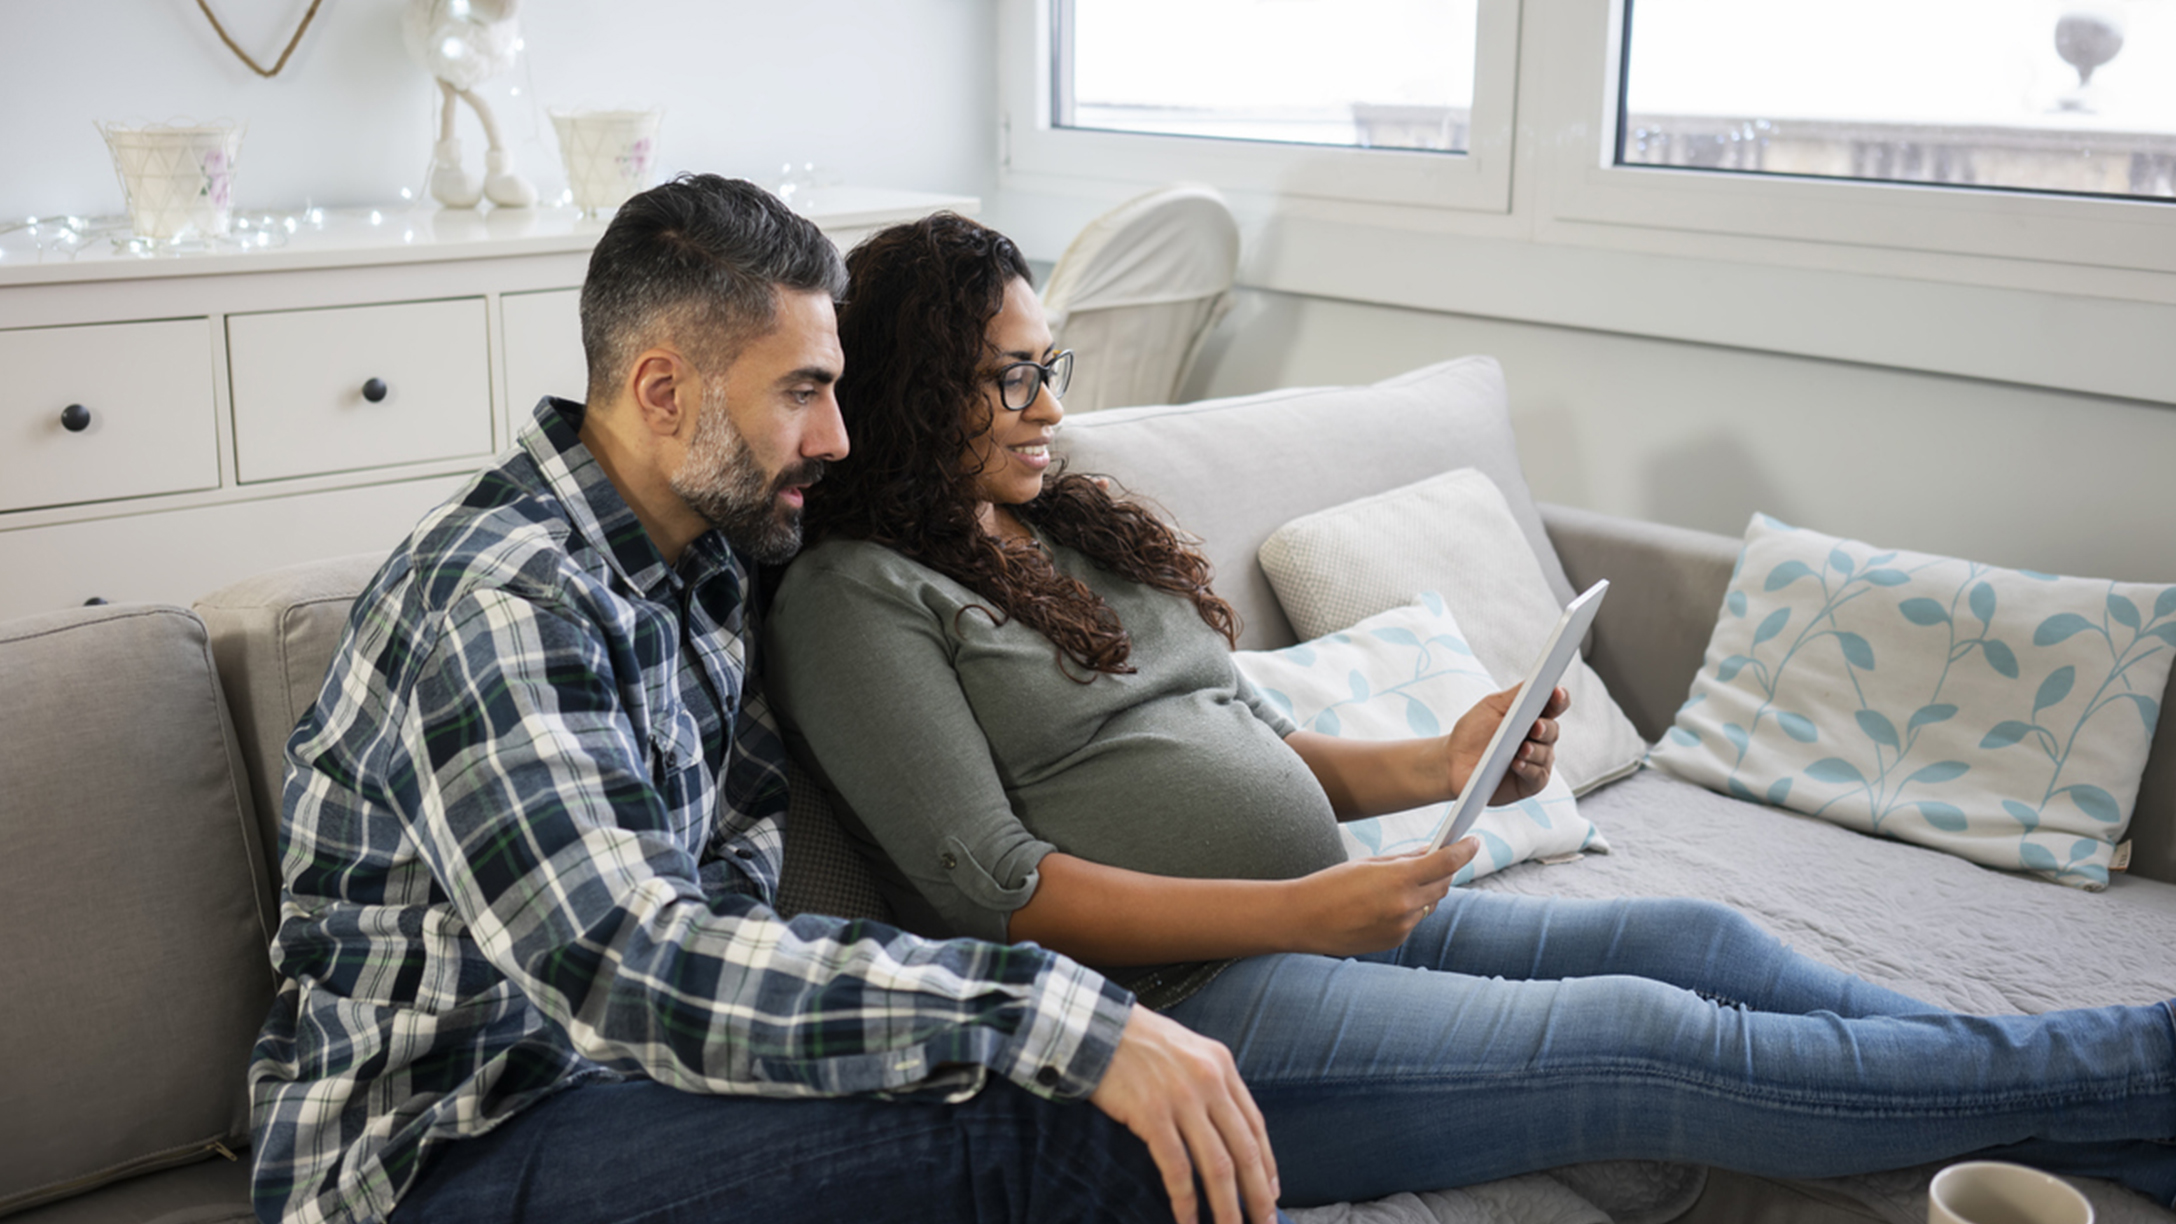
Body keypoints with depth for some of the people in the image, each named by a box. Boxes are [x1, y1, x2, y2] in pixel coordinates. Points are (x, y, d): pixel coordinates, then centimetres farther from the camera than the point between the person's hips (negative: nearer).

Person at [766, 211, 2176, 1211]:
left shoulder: (1080, 530, 17)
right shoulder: (856, 597, -7)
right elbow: (995, 888, -16)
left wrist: (1438, 766, 0)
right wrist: (1303, 911, -20)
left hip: (1323, 914, 8)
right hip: (1184, 999, -8)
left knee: (1694, 942, -7)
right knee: (1651, 1042, -15)